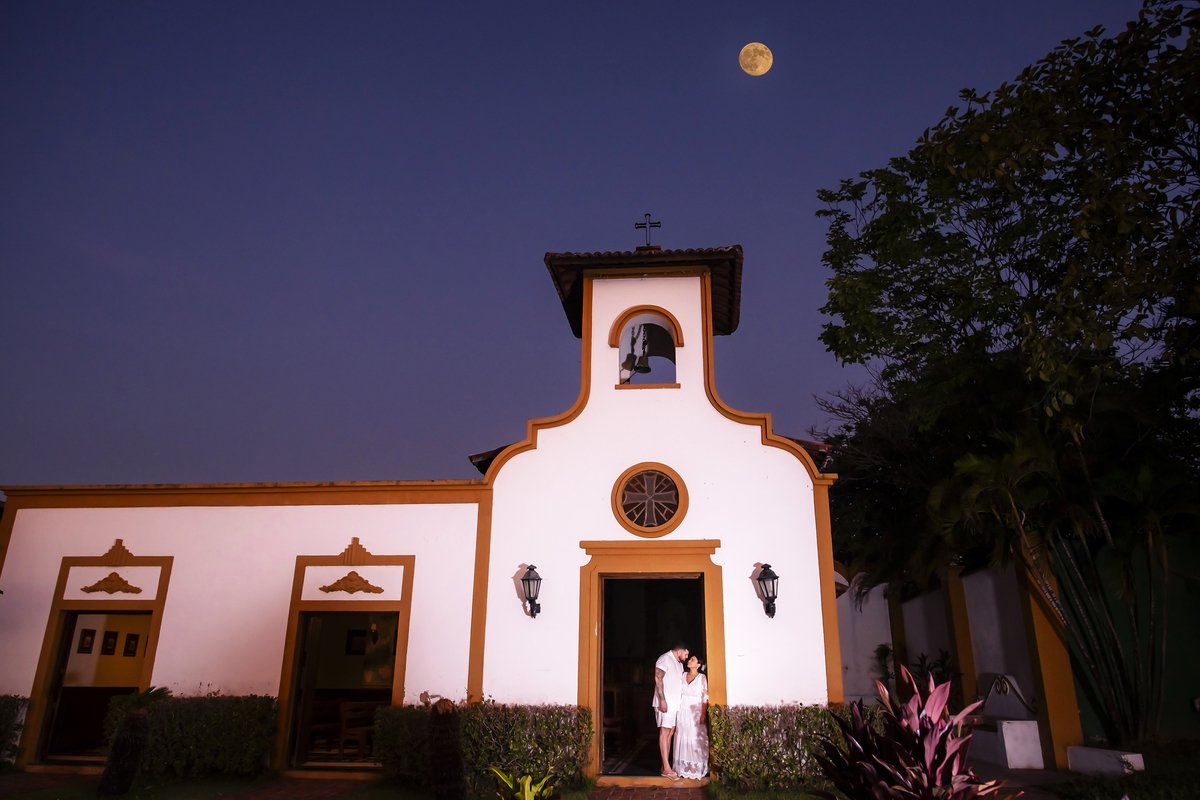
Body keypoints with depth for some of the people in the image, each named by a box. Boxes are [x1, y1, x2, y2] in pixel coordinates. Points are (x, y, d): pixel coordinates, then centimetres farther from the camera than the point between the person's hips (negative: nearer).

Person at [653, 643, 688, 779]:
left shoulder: (679, 664, 21)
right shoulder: (665, 659, -8)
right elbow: (658, 679, -16)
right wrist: (662, 700, -21)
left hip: (675, 703, 9)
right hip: (666, 703, -9)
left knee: (670, 733, 7)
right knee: (665, 732, -9)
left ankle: (665, 767, 9)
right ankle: (666, 768, -11)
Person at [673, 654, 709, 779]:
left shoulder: (702, 677, 0)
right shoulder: (683, 676, 12)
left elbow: (705, 697, -5)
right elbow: (678, 693, 11)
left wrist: (703, 714, -13)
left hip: (695, 711, -3)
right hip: (682, 711, 4)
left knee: (696, 738, -4)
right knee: (682, 738, 2)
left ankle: (695, 767, 2)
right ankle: (683, 767, 7)